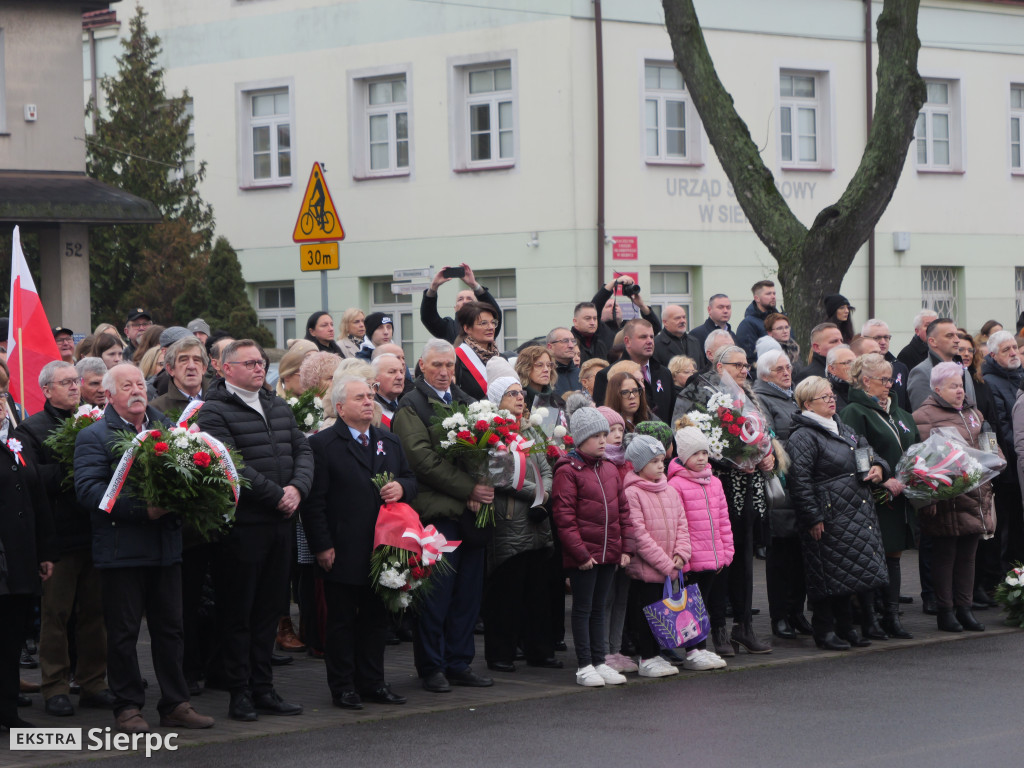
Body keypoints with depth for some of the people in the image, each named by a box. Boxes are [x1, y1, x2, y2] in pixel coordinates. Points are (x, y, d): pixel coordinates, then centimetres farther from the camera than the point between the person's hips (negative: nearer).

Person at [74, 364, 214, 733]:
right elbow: (87, 489, -14)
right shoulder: (94, 436, -2)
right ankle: (128, 707, 11)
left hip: (166, 548, 5)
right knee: (123, 632, 2)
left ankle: (176, 704, 16)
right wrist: (142, 509, -21)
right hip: (121, 548, -4)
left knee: (170, 629, 9)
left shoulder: (166, 428, 14)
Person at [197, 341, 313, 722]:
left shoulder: (279, 407, 15)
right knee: (238, 611, 0)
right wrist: (277, 495, -16)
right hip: (243, 523, -7)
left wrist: (297, 488, -7)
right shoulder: (214, 412, -9)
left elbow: (303, 451, 12)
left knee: (270, 608, 12)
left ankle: (262, 687, 19)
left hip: (281, 521, 7)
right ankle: (239, 693, 6)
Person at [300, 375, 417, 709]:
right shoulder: (322, 444, -6)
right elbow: (314, 501, -10)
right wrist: (322, 546, -14)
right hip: (343, 553, -6)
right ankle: (342, 686, 9)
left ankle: (372, 681, 20)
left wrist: (401, 487, -3)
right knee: (342, 621, 2)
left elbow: (411, 478, 22)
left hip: (383, 552, 6)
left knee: (376, 618, 11)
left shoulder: (389, 441, 14)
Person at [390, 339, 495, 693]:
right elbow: (424, 460, -12)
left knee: (468, 593, 8)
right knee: (436, 594, -3)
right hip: (437, 512, -6)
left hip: (471, 513, 6)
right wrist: (469, 488, -15)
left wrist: (484, 488, -2)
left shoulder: (467, 402, 18)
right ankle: (432, 667, 5)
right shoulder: (411, 407, -3)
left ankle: (460, 663, 16)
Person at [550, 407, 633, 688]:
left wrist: (626, 547, 7)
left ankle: (599, 662, 19)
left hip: (609, 553, 7)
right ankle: (584, 666, 6)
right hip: (582, 555, -7)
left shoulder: (610, 471, 12)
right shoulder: (567, 471, -10)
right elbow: (564, 517, -14)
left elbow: (623, 511, 15)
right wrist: (580, 553, -16)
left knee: (598, 608, 14)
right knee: (583, 609, 1)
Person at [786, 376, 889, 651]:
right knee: (829, 574, -5)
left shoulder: (844, 430, 18)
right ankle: (824, 631, 4)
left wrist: (878, 467, 7)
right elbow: (800, 481, -16)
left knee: (849, 572, 12)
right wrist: (813, 518, -19)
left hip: (856, 513, 9)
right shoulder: (803, 437, -10)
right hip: (828, 518, -8)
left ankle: (845, 627, 21)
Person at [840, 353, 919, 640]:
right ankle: (868, 619, 0)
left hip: (900, 497, 8)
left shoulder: (899, 414, 19)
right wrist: (884, 481, -21)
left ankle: (891, 616, 15)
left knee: (894, 555, 10)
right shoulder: (854, 412, -7)